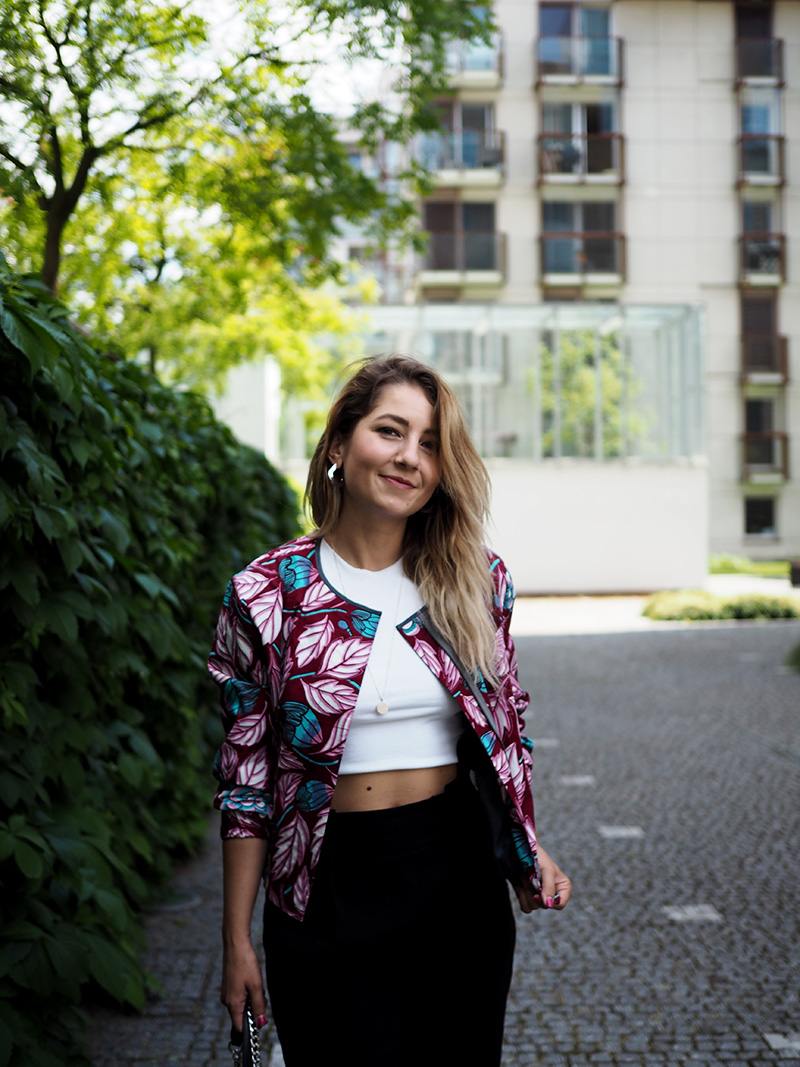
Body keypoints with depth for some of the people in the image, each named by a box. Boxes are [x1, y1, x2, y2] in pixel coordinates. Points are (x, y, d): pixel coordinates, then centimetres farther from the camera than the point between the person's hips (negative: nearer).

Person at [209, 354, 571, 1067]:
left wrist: (528, 850, 6)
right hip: (330, 888, -2)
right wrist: (238, 943, -1)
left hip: (460, 877, 3)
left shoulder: (478, 580, 0)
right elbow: (246, 776, -3)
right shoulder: (264, 594, -7)